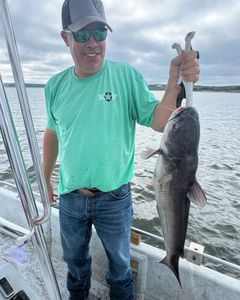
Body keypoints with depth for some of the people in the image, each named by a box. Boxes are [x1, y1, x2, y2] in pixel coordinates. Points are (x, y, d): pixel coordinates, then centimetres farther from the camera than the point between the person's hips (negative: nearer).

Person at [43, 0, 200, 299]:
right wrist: (45, 180, 14)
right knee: (74, 260, 29)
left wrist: (176, 82, -33)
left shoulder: (126, 76, -11)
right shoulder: (55, 85, -1)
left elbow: (159, 122, -16)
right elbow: (52, 134, 8)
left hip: (114, 197, -3)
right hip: (69, 197, 4)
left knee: (119, 262, 24)